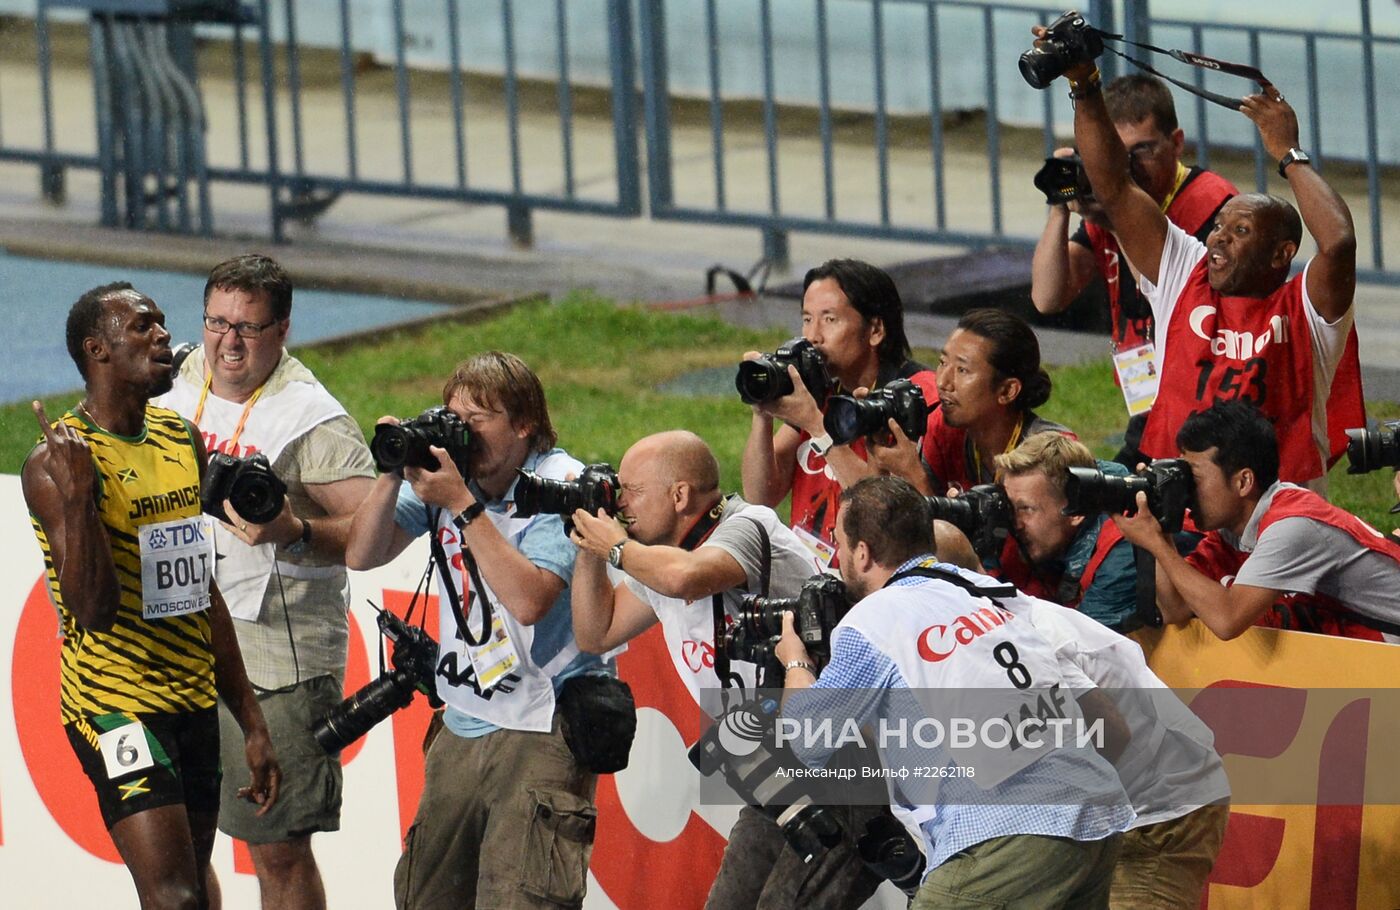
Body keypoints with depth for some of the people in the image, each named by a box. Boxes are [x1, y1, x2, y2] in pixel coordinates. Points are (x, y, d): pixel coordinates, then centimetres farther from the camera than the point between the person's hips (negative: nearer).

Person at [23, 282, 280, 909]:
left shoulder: (182, 442, 11)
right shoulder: (57, 462, -13)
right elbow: (95, 609, -20)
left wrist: (251, 723, 19)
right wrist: (77, 495, -33)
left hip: (195, 702, 8)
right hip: (117, 705, -8)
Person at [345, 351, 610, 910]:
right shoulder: (443, 470, 7)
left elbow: (528, 599, -23)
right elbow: (361, 556, 5)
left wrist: (463, 506, -22)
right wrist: (393, 475, -9)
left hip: (542, 729, -7)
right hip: (462, 725, 7)